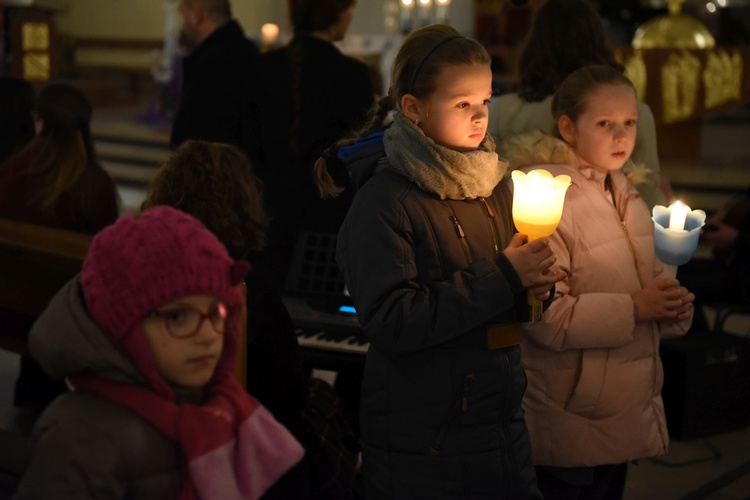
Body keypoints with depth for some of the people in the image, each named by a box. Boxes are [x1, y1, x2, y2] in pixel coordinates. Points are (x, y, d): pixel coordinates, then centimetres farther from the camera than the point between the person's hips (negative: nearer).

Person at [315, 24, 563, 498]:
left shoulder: (494, 184, 8)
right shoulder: (384, 201, -14)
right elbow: (392, 321, -23)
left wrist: (534, 285, -6)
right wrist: (502, 278, -21)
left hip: (503, 423, 7)